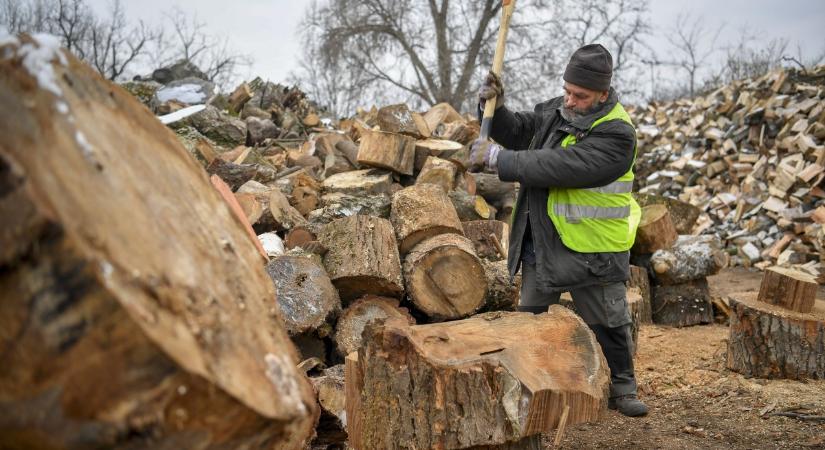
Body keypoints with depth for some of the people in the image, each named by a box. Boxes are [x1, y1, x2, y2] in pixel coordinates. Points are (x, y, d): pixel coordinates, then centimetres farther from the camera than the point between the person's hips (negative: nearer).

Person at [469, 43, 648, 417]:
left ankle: (622, 388, 30)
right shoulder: (557, 110, 0)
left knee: (609, 324, 10)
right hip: (541, 242, 7)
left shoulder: (615, 135, -24)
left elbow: (558, 166, -32)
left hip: (592, 249, -6)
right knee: (528, 316, 18)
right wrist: (496, 108, -7)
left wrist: (497, 158, -29)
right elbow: (518, 133, 14)